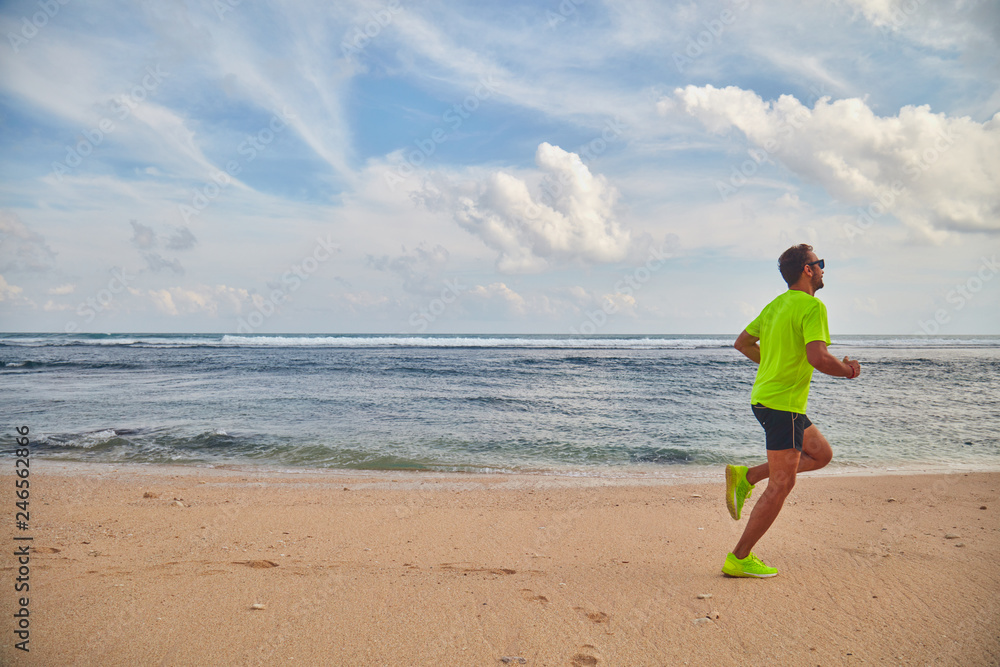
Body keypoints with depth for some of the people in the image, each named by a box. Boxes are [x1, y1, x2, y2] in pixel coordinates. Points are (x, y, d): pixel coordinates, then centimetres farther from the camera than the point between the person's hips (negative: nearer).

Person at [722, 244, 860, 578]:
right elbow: (817, 358, -25)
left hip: (764, 396, 9)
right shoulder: (812, 306, -13)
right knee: (781, 484, -2)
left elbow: (742, 343, 20)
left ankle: (745, 476, 11)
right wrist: (848, 371, -6)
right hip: (783, 403, -9)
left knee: (821, 453, 20)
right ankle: (739, 559, 3)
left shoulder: (776, 304, 13)